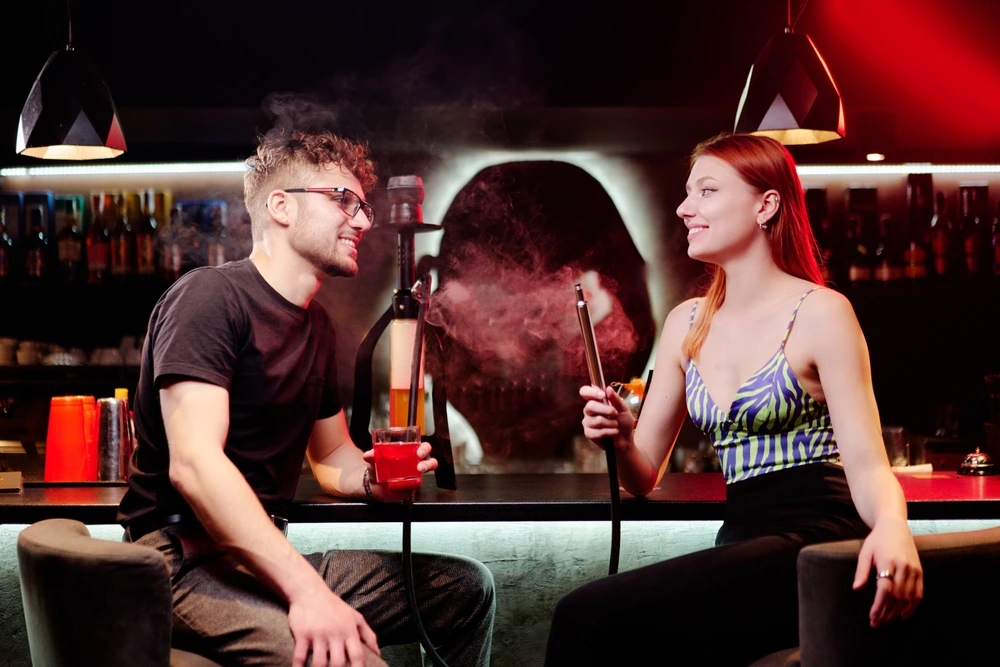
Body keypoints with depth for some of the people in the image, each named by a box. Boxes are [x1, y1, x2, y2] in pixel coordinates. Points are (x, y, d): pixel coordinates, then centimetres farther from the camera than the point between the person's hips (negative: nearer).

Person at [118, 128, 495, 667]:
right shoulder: (210, 296, -12)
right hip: (187, 559, -9)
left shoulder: (315, 325, 17)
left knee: (466, 587, 10)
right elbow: (194, 463, -25)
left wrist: (372, 478, 1)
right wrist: (306, 589, -33)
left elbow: (331, 455, 29)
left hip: (268, 558, 9)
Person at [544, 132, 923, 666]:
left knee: (586, 616, -24)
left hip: (812, 541, -6)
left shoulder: (820, 312, -5)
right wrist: (621, 439, -7)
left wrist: (891, 526, -31)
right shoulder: (687, 323, 13)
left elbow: (867, 466, -9)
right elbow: (643, 477, 16)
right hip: (742, 546, 6)